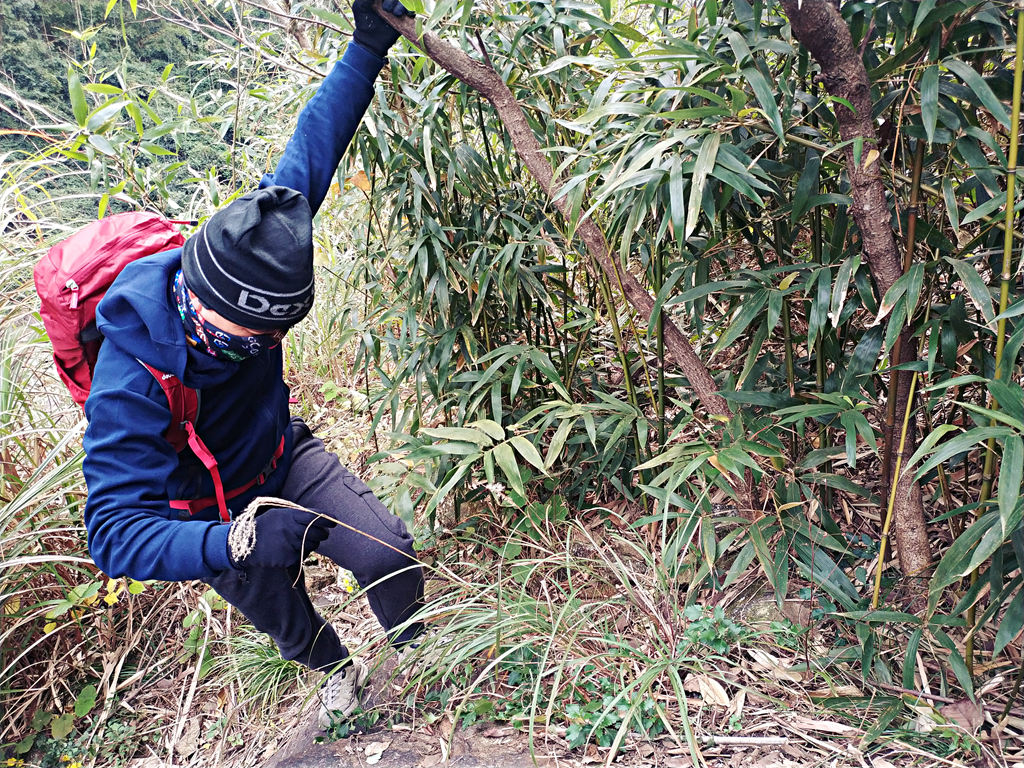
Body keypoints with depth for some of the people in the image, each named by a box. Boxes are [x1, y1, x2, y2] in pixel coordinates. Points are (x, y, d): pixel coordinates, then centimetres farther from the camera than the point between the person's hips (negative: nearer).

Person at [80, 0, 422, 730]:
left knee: (389, 553, -10)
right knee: (287, 622, 16)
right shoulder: (131, 381, -40)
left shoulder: (255, 253, -27)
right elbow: (116, 530, -41)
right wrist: (237, 541, -56)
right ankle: (339, 668, 52)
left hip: (285, 457, 3)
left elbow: (308, 156, -16)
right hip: (212, 512, -3)